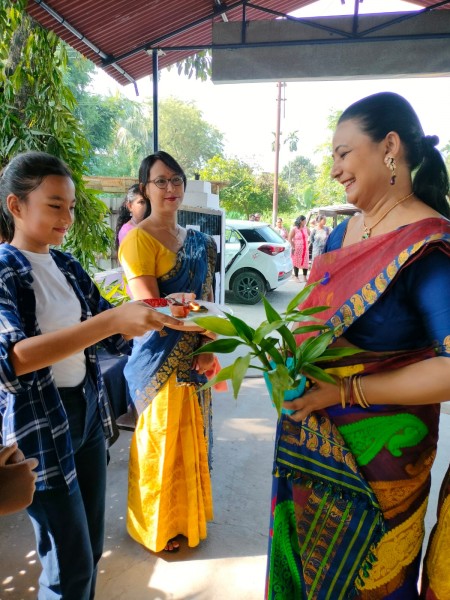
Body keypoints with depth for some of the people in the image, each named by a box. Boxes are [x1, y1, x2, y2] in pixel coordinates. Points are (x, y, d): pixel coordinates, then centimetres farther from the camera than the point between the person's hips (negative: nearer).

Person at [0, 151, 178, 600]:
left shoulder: (67, 266, 5)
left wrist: (159, 313, -9)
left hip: (87, 409, 6)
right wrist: (110, 320, -37)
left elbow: (110, 337, 9)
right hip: (39, 425, -6)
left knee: (92, 545, 19)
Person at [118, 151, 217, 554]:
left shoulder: (198, 241, 8)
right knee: (162, 439, 10)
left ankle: (189, 512, 45)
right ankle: (158, 526, 36)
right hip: (160, 359, -6)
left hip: (194, 356, 7)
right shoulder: (139, 239, -12)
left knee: (193, 434, 20)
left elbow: (206, 301, 4)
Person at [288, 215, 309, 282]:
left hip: (305, 249, 5)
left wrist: (308, 242, 11)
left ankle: (304, 277, 16)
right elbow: (289, 239, -10)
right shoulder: (294, 229, -8)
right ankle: (296, 277, 14)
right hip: (297, 249, -5)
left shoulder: (305, 228, 8)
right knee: (296, 263, 3)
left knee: (305, 263, 4)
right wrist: (293, 247, -14)